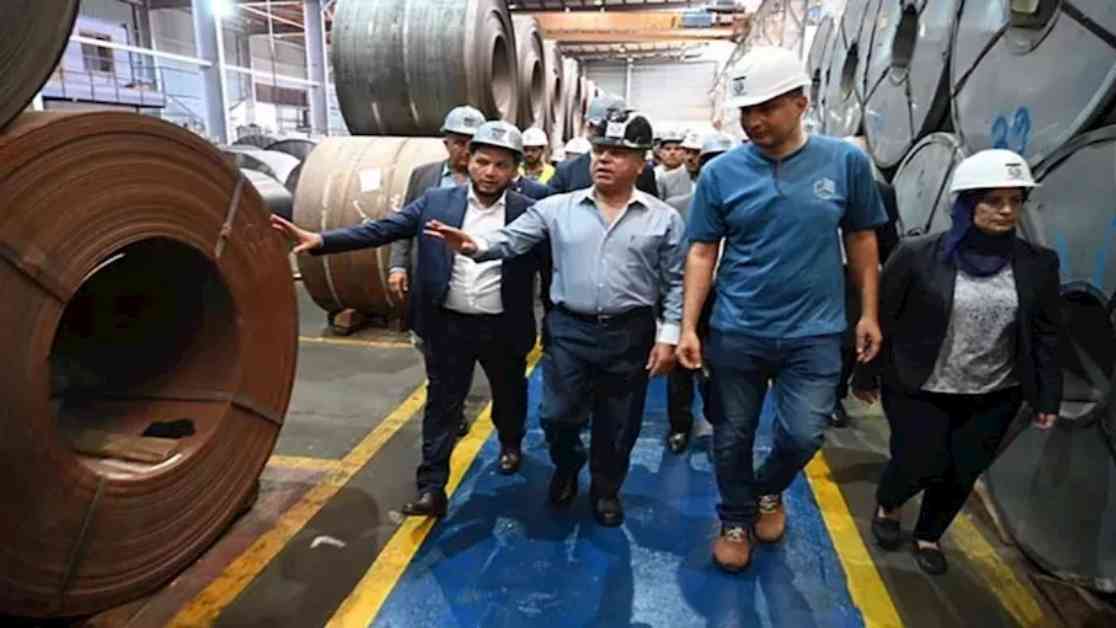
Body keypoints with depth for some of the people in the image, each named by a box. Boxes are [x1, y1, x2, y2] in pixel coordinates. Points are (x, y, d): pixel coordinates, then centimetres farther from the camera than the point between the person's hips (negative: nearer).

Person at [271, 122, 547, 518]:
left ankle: (511, 444, 51)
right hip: (447, 325, 1)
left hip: (503, 328, 0)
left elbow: (550, 264, -5)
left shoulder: (528, 213, -7)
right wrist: (321, 240, -15)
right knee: (441, 404, 7)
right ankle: (432, 487, 17)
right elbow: (382, 230, -6)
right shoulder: (436, 201, -3)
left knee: (509, 395, 21)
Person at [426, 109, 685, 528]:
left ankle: (606, 490, 40)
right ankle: (567, 467, 40)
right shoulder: (556, 208, 1)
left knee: (618, 427, 13)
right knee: (557, 417, 6)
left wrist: (668, 335, -5)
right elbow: (511, 240, -6)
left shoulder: (664, 218, -1)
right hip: (569, 329, 1)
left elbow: (676, 282, 1)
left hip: (630, 334, 0)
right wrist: (476, 246, -26)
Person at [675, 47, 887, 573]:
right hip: (735, 333, 0)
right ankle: (736, 519, 37)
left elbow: (861, 239, 7)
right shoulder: (721, 172, -5)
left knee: (803, 436, 3)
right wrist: (688, 327, -10)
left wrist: (869, 312, 6)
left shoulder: (846, 162, -3)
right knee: (733, 438, 11)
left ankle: (770, 490, 37)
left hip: (814, 333, 0)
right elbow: (701, 253, -4)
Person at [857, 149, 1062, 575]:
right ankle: (886, 506, 36)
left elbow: (1046, 335, 4)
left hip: (994, 397, 3)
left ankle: (929, 536, 37)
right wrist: (867, 376, -3)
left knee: (962, 474, 10)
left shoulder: (1038, 264, -3)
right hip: (919, 390, -3)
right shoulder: (917, 255, -14)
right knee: (922, 466, 1)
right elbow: (882, 319, -8)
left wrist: (1048, 397, 4)